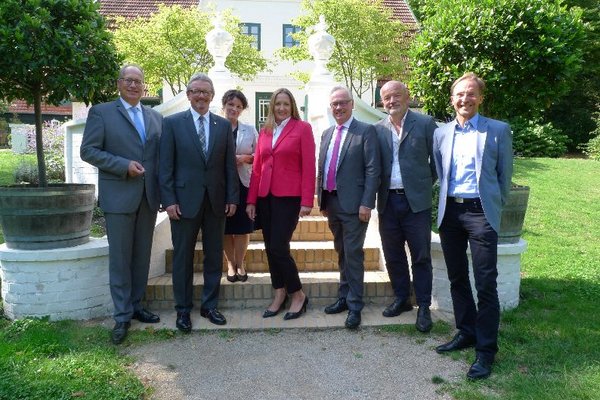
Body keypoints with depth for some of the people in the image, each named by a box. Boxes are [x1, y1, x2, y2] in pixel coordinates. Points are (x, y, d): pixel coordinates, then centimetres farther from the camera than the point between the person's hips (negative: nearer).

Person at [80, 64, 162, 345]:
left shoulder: (156, 117, 13)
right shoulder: (101, 112, 1)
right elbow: (88, 150, -5)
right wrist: (124, 165, -15)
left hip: (148, 196, 5)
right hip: (119, 196, -4)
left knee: (142, 255, 11)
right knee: (120, 257, 0)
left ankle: (135, 305, 24)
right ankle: (122, 316, 10)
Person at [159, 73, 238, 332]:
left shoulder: (223, 125, 8)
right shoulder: (172, 123, 0)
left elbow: (230, 165, 6)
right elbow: (165, 165, -3)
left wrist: (232, 197, 1)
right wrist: (169, 200, -10)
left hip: (216, 201, 3)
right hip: (185, 200, -2)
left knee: (214, 255, 10)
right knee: (183, 257, 7)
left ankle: (210, 306, 25)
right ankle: (183, 309, 21)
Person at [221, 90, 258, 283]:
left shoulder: (250, 130, 9)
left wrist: (245, 158, -9)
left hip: (244, 182, 1)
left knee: (243, 226, 3)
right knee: (225, 226, 5)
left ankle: (240, 264, 18)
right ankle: (230, 263, 21)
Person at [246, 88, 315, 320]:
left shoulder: (302, 128, -1)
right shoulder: (264, 131, 13)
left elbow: (309, 167, -7)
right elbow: (257, 167, 11)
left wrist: (307, 201, -12)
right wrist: (251, 200, 6)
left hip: (288, 197, -5)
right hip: (265, 197, 5)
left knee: (279, 247, -8)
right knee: (270, 248, 8)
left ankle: (298, 295, 11)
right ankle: (279, 295, 23)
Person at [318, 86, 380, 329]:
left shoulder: (366, 131, -6)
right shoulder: (327, 134, 14)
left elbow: (372, 170, -11)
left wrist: (366, 203, -17)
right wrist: (322, 200, 13)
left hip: (353, 204, -6)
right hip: (331, 203, 7)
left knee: (353, 254, -2)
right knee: (341, 253, 16)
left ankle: (355, 306, 9)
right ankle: (344, 297, 29)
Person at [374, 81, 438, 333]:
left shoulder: (425, 123, -2)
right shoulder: (377, 129, 6)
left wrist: (426, 184, 5)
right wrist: (377, 193, 1)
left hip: (416, 201, -3)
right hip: (388, 201, 3)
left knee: (421, 256, 5)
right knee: (393, 255, 13)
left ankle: (424, 307, 17)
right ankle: (401, 299, 30)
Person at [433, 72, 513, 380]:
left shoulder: (498, 130, 1)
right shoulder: (441, 133, 10)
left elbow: (504, 174, 5)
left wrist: (495, 205, 8)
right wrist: (447, 201, 13)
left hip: (481, 212, -4)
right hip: (449, 211, 4)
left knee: (485, 283, -3)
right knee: (457, 278, 13)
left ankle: (486, 349, 9)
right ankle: (466, 332, 29)